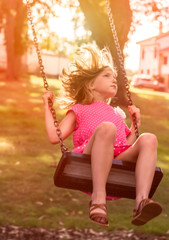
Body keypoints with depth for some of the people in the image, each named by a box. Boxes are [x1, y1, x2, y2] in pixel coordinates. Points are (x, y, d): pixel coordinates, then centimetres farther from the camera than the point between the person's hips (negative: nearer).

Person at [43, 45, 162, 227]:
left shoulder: (117, 114, 39)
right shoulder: (78, 110, 27)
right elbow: (54, 137, 13)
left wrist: (136, 123, 26)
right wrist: (47, 106, 15)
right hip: (89, 160, -4)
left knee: (148, 139, -24)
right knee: (106, 128, -34)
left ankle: (141, 201, -43)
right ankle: (98, 199, -42)